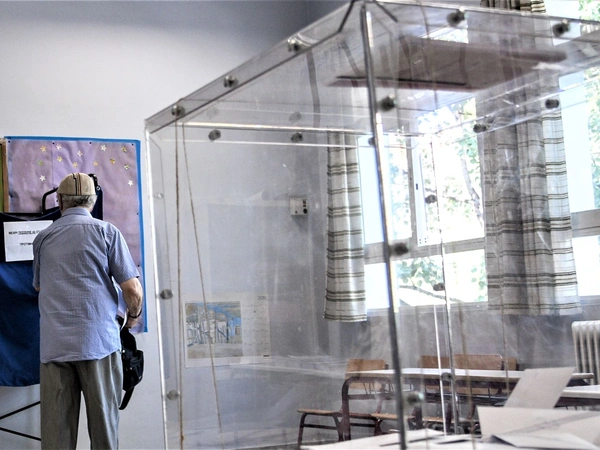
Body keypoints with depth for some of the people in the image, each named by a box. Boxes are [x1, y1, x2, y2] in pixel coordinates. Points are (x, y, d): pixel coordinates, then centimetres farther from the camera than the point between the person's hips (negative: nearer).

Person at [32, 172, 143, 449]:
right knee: (104, 425, 5)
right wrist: (133, 315, 16)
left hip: (53, 345, 3)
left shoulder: (43, 237, 12)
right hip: (98, 341, -3)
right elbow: (132, 289, -4)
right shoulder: (106, 232, 0)